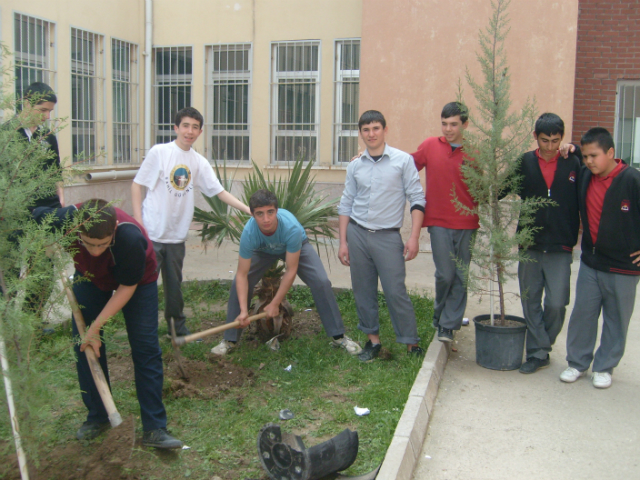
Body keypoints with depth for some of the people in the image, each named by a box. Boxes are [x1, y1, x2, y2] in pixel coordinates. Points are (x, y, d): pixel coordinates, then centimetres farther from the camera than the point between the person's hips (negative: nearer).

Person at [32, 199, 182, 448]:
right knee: (84, 344, 1)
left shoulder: (130, 238, -43)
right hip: (90, 276, 4)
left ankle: (155, 428, -3)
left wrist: (96, 326, -24)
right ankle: (97, 417, 19)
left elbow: (127, 288, -26)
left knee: (146, 348, -9)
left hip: (138, 280, -4)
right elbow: (35, 215, -8)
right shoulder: (64, 219, -34)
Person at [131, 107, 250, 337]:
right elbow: (136, 184, -3)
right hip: (151, 233, -4)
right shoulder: (159, 152, -5)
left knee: (174, 283, 15)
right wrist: (138, 220, -10)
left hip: (177, 235, 4)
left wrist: (248, 209, -6)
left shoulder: (200, 162, 6)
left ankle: (178, 326, 29)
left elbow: (220, 192, 5)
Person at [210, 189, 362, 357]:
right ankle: (229, 340, 2)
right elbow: (242, 274, -30)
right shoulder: (249, 233, -37)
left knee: (321, 282, -18)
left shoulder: (291, 228, -43)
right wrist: (243, 310, -38)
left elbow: (291, 270, -33)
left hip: (297, 247, -1)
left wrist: (275, 304, -28)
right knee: (238, 284, -15)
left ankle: (338, 337, -2)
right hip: (263, 250, 2)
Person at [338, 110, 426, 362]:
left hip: (388, 236, -3)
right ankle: (373, 339, 23)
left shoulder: (402, 160, -1)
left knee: (396, 292, -5)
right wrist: (343, 242, 7)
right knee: (363, 291, 8)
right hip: (357, 234, 4)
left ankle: (412, 344, 9)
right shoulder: (355, 166, 8)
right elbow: (346, 205, 12)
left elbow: (417, 199, -3)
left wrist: (414, 237, -10)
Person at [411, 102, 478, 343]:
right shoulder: (430, 145, 3)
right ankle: (441, 316, 21)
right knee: (445, 274, -6)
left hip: (466, 223, 1)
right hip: (439, 222, -1)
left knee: (461, 277, 4)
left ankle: (448, 325, 16)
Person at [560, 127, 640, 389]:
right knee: (582, 314, 9)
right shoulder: (584, 176, -1)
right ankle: (577, 362, 24)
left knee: (616, 319, 9)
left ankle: (604, 367, 24)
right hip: (590, 261, 4)